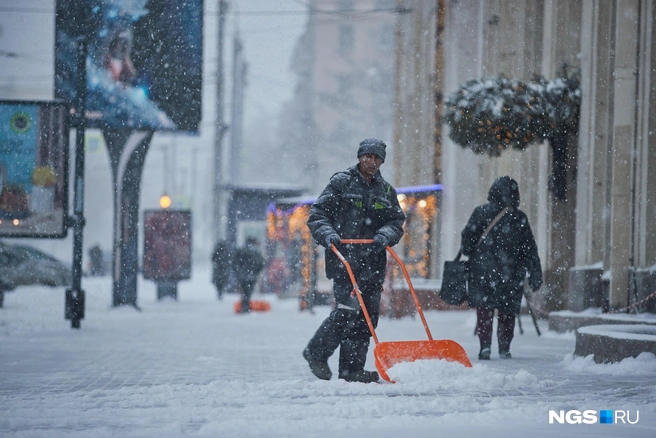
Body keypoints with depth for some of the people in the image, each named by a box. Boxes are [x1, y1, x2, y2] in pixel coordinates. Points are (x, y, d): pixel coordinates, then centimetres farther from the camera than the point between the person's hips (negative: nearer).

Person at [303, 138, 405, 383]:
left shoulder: (386, 191, 17)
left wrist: (386, 235, -9)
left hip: (373, 264, 6)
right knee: (348, 312, -15)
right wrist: (328, 234, -18)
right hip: (344, 259, -6)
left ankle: (352, 369, 9)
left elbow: (397, 222, 13)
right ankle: (316, 353, 3)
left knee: (368, 316, 3)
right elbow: (317, 215, 0)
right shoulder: (341, 183, 2)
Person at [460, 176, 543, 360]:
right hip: (511, 274, 1)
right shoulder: (520, 218, 2)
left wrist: (468, 254, 17)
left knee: (484, 310, 2)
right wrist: (535, 274, 9)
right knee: (507, 311, 12)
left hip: (483, 271, -1)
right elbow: (530, 249, 4)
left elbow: (468, 239, -3)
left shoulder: (481, 212, -3)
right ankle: (504, 348, 12)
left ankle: (485, 346, -10)